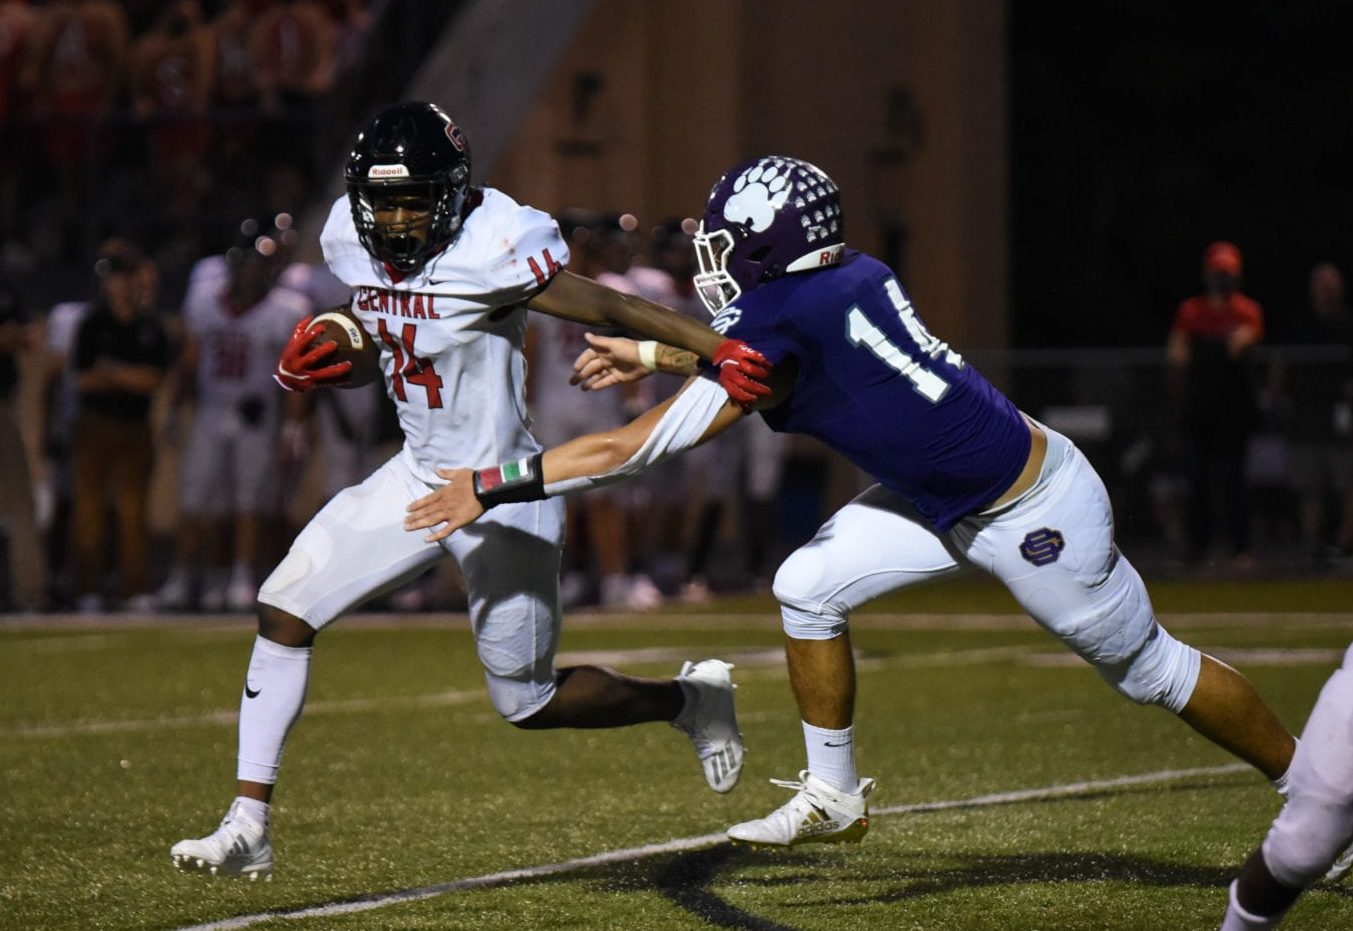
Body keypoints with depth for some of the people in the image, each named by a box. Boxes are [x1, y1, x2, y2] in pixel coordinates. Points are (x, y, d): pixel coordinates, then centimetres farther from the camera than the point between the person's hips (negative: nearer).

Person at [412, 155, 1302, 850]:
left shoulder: (783, 324, -27)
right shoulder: (853, 277, -5)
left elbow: (633, 448, -23)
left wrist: (491, 486, -17)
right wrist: (650, 355, 26)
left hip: (1033, 515, -9)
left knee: (1149, 668, 7)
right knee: (810, 589, 4)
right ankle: (833, 796, 18)